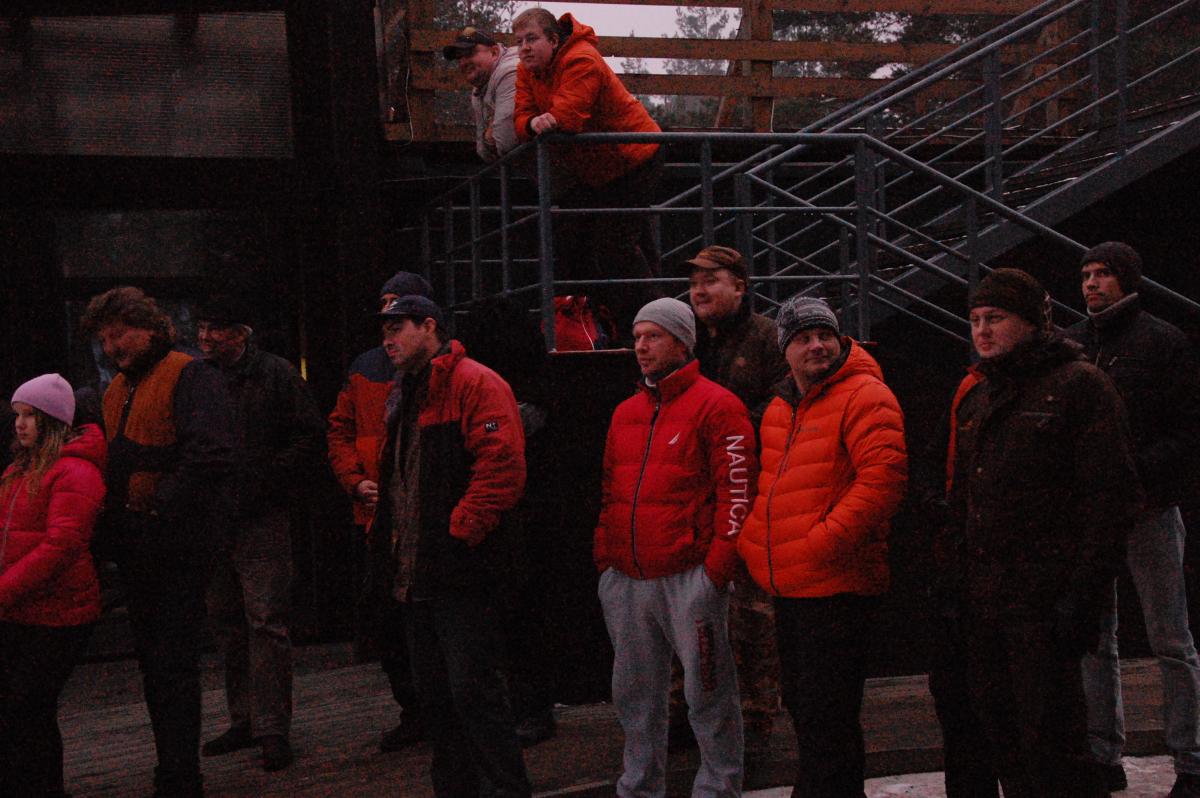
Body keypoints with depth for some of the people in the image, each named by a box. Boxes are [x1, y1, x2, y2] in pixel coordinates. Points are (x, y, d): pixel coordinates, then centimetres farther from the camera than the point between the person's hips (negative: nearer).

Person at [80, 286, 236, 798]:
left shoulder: (190, 376, -9)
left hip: (177, 545, -9)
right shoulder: (117, 391, 18)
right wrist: (112, 525, 11)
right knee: (152, 661, 13)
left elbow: (210, 457, -21)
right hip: (135, 549, 9)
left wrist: (159, 509, -18)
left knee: (173, 663, -8)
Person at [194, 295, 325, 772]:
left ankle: (273, 728, -6)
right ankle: (244, 719, 20)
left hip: (262, 518, -5)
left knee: (266, 621, -8)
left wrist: (264, 480, -12)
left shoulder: (275, 375, -2)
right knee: (227, 623, 10)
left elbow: (310, 436, -4)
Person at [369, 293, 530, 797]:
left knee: (472, 688, -10)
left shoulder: (475, 385, -9)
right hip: (416, 575, 9)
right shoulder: (405, 397, 19)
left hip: (462, 571, -9)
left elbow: (502, 465, -19)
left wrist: (460, 530, -20)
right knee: (434, 693, 13)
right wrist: (387, 539, 16)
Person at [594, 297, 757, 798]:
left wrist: (717, 567, -15)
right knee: (634, 694, 13)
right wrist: (604, 558, 10)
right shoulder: (626, 413, 17)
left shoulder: (715, 406, -4)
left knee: (707, 691, 0)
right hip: (626, 580, 7)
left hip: (689, 577, -7)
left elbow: (737, 490, -9)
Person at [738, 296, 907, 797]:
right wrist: (752, 545, 11)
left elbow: (883, 478, -20)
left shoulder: (864, 397, -9)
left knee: (825, 720, -7)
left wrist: (823, 544, -21)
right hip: (787, 588, 9)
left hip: (838, 586, -9)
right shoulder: (779, 410, 16)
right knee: (802, 710, 18)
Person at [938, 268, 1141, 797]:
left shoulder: (1078, 385, -5)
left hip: (1045, 596, -7)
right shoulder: (974, 393, 18)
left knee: (1048, 738, -9)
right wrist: (951, 575, 15)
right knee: (999, 729, 10)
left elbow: (1110, 495, -11)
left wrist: (1083, 593, -17)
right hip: (983, 596, 7)